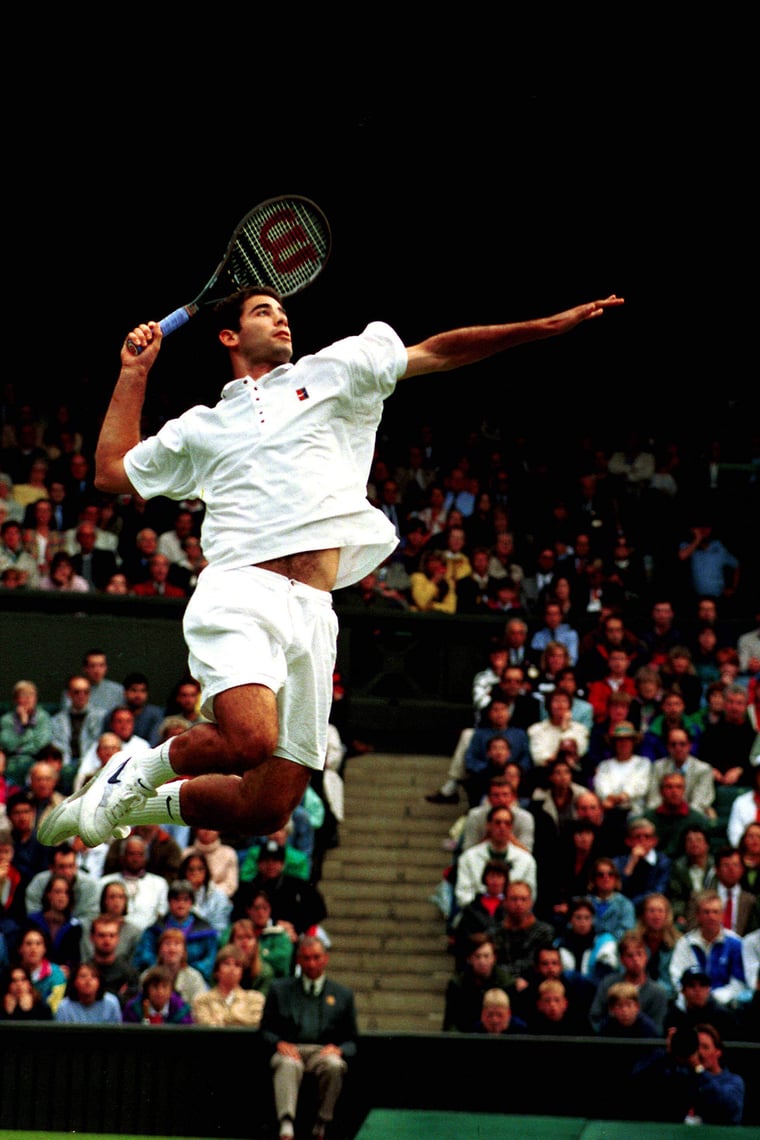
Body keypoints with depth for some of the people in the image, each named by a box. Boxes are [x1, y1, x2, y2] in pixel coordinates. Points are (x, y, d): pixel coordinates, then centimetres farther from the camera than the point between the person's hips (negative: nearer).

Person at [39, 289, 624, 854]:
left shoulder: (330, 373, 24)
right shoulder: (201, 427, 25)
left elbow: (438, 353, 20)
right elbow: (112, 472, 31)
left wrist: (549, 326, 14)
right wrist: (134, 374, 29)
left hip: (312, 613, 2)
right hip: (238, 591, -2)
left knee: (266, 811, -5)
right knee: (250, 738, -32)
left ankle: (142, 804, 20)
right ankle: (144, 770, -2)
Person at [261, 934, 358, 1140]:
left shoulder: (342, 995, 22)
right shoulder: (280, 989, 22)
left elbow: (351, 1040, 17)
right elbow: (266, 1029, 17)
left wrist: (338, 1049, -7)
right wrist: (279, 1044, -6)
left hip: (324, 1052, 1)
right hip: (289, 1050, -1)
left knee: (334, 1065, -37)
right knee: (288, 1065, -38)